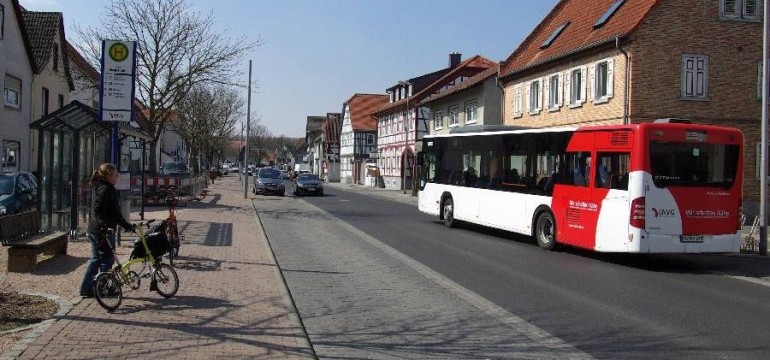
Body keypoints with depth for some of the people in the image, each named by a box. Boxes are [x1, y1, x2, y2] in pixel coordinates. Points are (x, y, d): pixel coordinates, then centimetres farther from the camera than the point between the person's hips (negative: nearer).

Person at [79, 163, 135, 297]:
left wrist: (127, 225, 23)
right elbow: (98, 211, -25)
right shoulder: (105, 189, -15)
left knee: (95, 259, 15)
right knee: (107, 259, 0)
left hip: (94, 231, 10)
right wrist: (106, 226, -34)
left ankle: (86, 289, 19)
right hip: (103, 232, -10)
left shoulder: (108, 189, 16)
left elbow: (115, 213, 22)